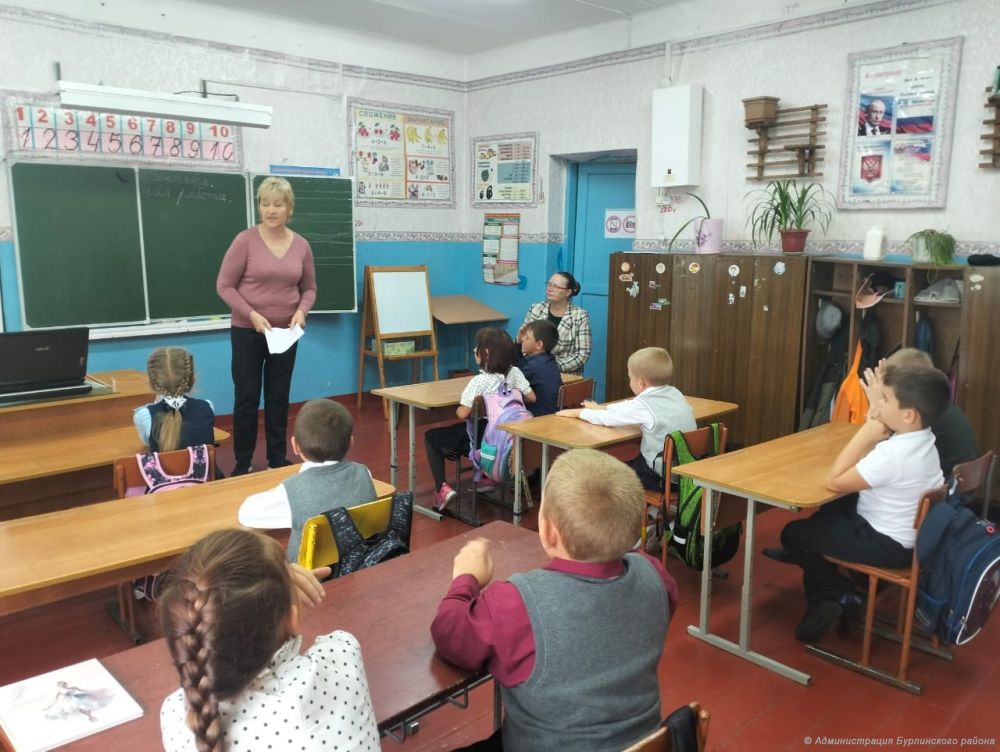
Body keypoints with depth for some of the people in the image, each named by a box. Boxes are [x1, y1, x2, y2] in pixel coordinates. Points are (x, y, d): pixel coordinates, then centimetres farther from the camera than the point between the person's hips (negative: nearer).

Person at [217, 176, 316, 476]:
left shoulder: (301, 245, 1)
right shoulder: (245, 240, -10)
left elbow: (309, 288, 10)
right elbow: (224, 285, -8)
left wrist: (301, 311, -10)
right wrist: (252, 314, -19)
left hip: (285, 333, 3)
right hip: (247, 331, -3)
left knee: (279, 397, 12)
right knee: (247, 398, 4)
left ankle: (277, 458, 25)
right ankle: (242, 463, 16)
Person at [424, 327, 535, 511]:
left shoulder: (480, 380, -21)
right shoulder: (514, 372, -5)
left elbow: (463, 414, -25)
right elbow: (531, 398, 2)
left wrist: (457, 407, -2)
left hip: (480, 438, -6)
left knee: (431, 437, 12)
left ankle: (442, 489, -1)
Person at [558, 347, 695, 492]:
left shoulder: (645, 405, -18)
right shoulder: (674, 393, 4)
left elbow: (608, 418, -6)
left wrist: (578, 412, 10)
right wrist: (601, 407, 25)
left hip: (667, 478, -8)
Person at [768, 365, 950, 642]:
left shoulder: (893, 454, -34)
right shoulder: (920, 438, -5)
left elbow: (834, 481, -26)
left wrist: (865, 434, -24)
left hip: (888, 544, -9)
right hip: (908, 533, 9)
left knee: (793, 533, 4)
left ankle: (837, 596, 14)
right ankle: (805, 554, 39)